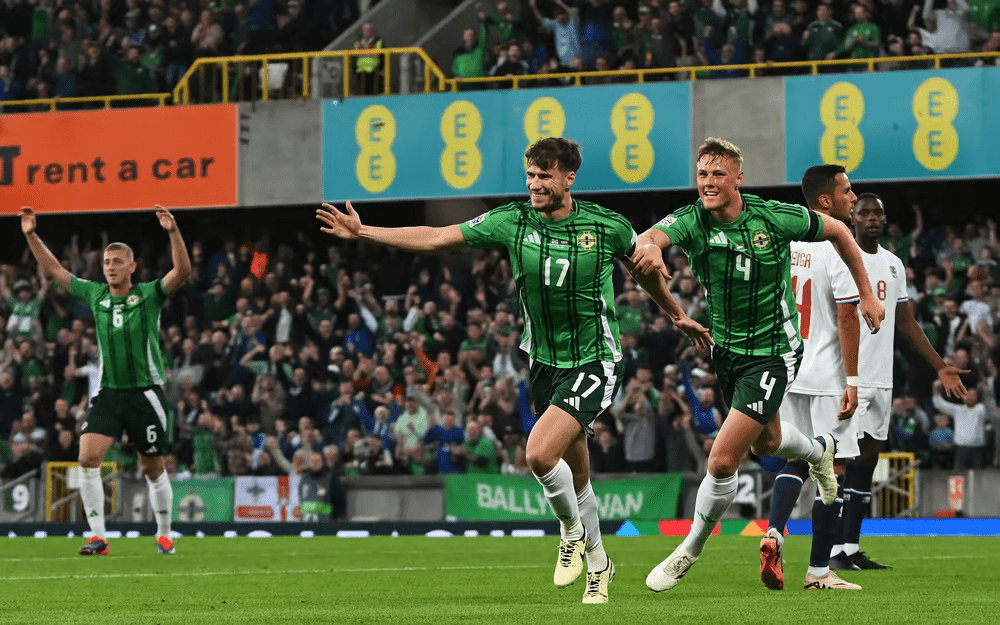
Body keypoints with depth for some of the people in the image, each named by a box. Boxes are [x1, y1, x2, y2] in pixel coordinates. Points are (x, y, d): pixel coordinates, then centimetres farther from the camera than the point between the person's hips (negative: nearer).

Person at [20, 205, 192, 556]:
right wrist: (31, 236, 9)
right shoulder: (95, 295, 8)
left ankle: (164, 535, 24)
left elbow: (182, 270, -17)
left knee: (153, 469, 5)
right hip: (108, 394, 3)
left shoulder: (149, 295, -3)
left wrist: (173, 232, -30)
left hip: (145, 393, -3)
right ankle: (98, 537, -12)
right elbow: (53, 270, 15)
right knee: (88, 457, -14)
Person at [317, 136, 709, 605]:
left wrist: (677, 315, 24)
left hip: (594, 364, -4)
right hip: (544, 362, 4)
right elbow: (436, 238, -5)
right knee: (576, 475, 11)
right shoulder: (513, 221, -5)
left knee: (540, 454, -23)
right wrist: (362, 232, -11)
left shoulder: (608, 227, -9)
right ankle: (597, 564, 32)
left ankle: (573, 530, 4)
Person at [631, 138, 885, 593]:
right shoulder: (690, 222, -16)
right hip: (726, 347, 5)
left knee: (722, 461, -12)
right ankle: (819, 451, 64)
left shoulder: (776, 218, -20)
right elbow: (649, 237, -39)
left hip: (773, 353, -5)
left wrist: (866, 294, 3)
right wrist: (649, 246, -64)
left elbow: (837, 231, -2)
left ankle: (690, 551, 9)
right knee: (765, 442, 29)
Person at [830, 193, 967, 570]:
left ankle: (853, 548, 11)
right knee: (845, 458, -10)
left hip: (881, 378, 7)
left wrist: (940, 367, 19)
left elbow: (907, 323, 21)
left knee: (868, 459, 7)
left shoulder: (893, 264, 15)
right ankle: (836, 551, -9)